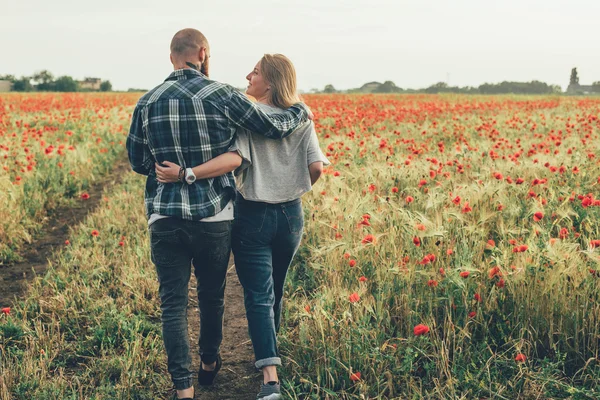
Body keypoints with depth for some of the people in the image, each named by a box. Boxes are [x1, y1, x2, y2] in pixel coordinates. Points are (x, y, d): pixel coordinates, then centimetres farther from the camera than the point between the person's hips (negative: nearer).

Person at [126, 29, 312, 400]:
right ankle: (209, 363, 39)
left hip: (166, 219, 1)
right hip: (214, 217, 0)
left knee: (174, 303, 5)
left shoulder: (148, 103, 0)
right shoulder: (223, 96, -8)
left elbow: (138, 162, 10)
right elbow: (275, 127, -2)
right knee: (212, 296, 19)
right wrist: (301, 111, 17)